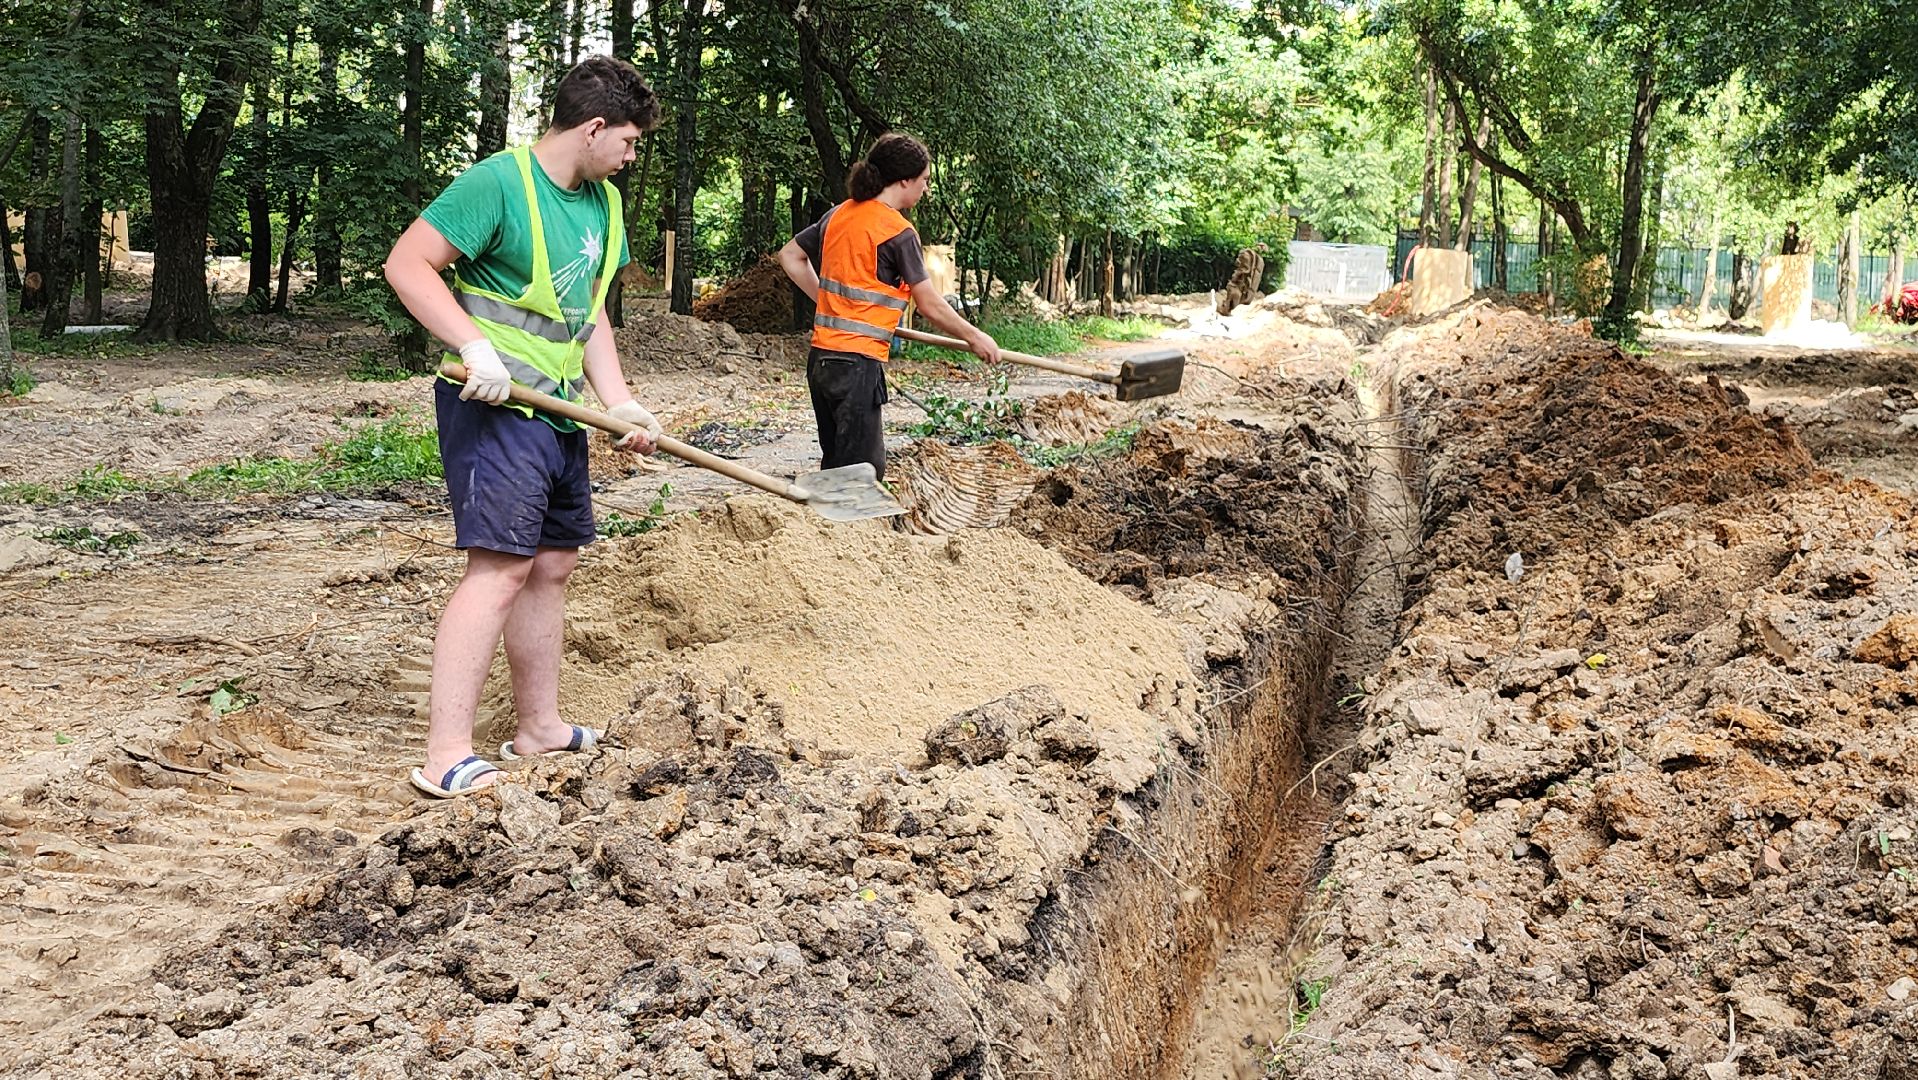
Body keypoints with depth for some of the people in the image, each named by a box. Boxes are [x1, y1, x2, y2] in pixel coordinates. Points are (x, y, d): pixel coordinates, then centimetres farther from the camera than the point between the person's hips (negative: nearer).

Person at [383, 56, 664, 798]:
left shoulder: (603, 203, 14)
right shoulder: (498, 182, -13)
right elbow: (407, 264, -16)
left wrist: (620, 403, 8)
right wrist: (475, 346, -26)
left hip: (560, 412, 9)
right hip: (495, 406, -9)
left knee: (554, 562, 13)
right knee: (500, 565, -16)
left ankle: (539, 726, 26)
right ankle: (446, 756, -15)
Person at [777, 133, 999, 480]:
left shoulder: (840, 214, 10)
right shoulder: (898, 232, -12)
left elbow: (790, 255, 21)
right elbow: (931, 305, -8)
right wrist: (975, 338, 5)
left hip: (822, 357, 8)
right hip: (857, 363, -8)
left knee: (836, 466, 16)